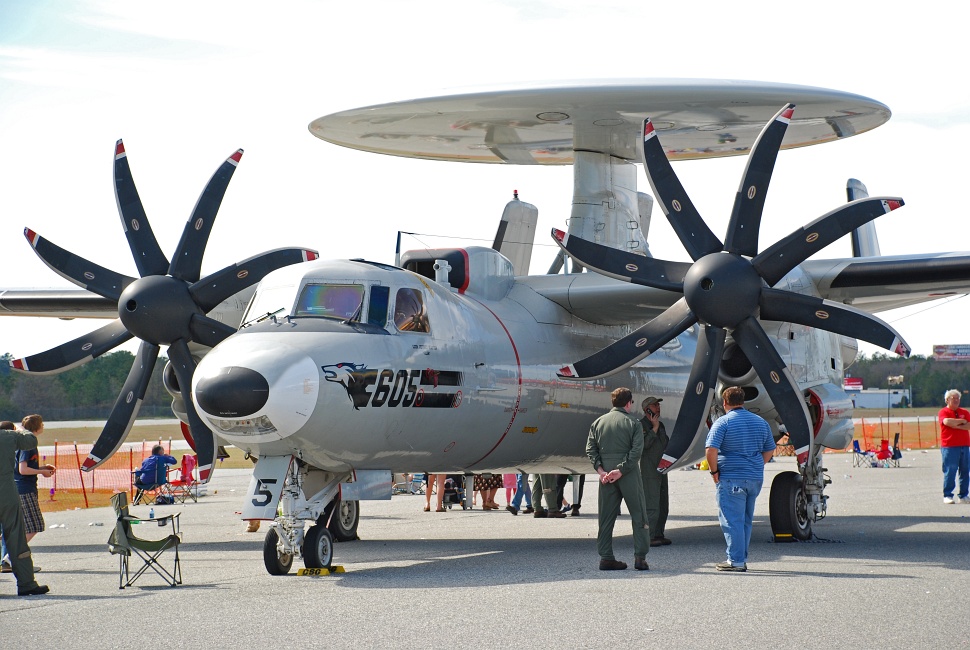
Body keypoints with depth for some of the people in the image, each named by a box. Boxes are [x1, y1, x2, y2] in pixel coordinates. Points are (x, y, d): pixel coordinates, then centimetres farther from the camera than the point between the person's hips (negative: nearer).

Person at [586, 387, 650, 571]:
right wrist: (621, 470, -13)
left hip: (606, 475, 3)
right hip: (629, 475, -3)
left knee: (606, 517, 9)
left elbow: (590, 449, 1)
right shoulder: (633, 423, -2)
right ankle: (640, 557, 0)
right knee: (638, 515, 5)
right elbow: (636, 450, -13)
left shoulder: (598, 422, 9)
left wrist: (600, 469, -4)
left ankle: (606, 557, 6)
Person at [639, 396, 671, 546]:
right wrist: (654, 428, -15)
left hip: (661, 471, 9)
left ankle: (659, 535, 18)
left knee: (663, 505, 11)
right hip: (649, 472, -9)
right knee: (652, 505, -12)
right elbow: (644, 443, -19)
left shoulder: (661, 425, 18)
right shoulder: (641, 425, -7)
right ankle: (649, 537, -11)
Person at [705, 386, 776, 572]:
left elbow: (711, 450, -17)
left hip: (731, 479, -6)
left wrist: (714, 471, -6)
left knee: (732, 520, -3)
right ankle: (742, 559, 20)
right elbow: (769, 451, 17)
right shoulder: (761, 422, 11)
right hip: (755, 478, 6)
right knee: (746, 520, 16)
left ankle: (736, 560, -5)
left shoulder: (723, 422, -8)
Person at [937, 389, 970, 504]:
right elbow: (947, 422, -19)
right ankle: (947, 496, -2)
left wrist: (956, 425, -9)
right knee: (950, 471, -7)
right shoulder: (944, 412, 2)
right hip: (949, 446, -5)